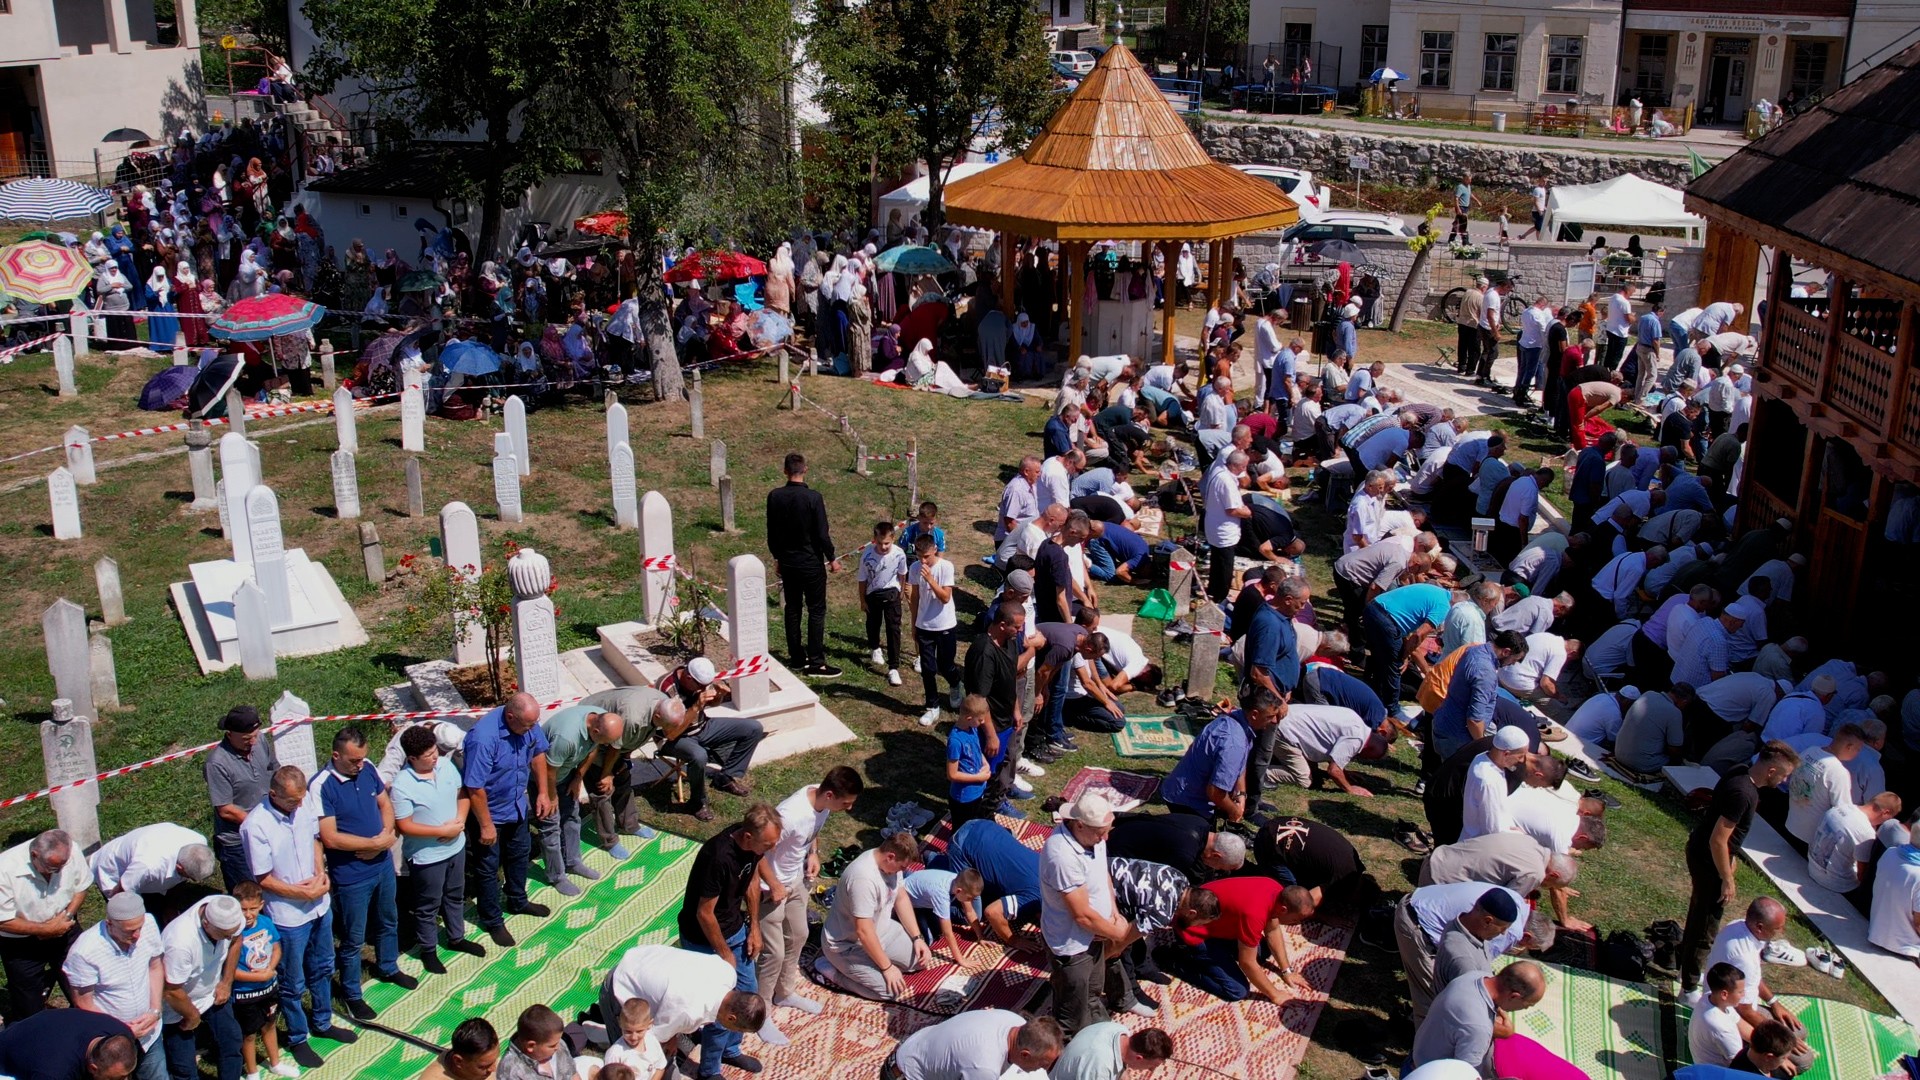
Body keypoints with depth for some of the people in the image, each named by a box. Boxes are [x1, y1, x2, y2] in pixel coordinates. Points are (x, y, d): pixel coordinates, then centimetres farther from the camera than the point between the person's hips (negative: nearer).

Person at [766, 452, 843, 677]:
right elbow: (822, 534, -15)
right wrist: (831, 558, -1)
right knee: (816, 611, 2)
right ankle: (816, 663, 1)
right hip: (811, 563, -5)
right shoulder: (813, 497, -17)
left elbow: (771, 533, 5)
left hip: (787, 563, 5)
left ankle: (797, 658, 21)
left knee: (792, 609, 15)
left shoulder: (774, 497, -4)